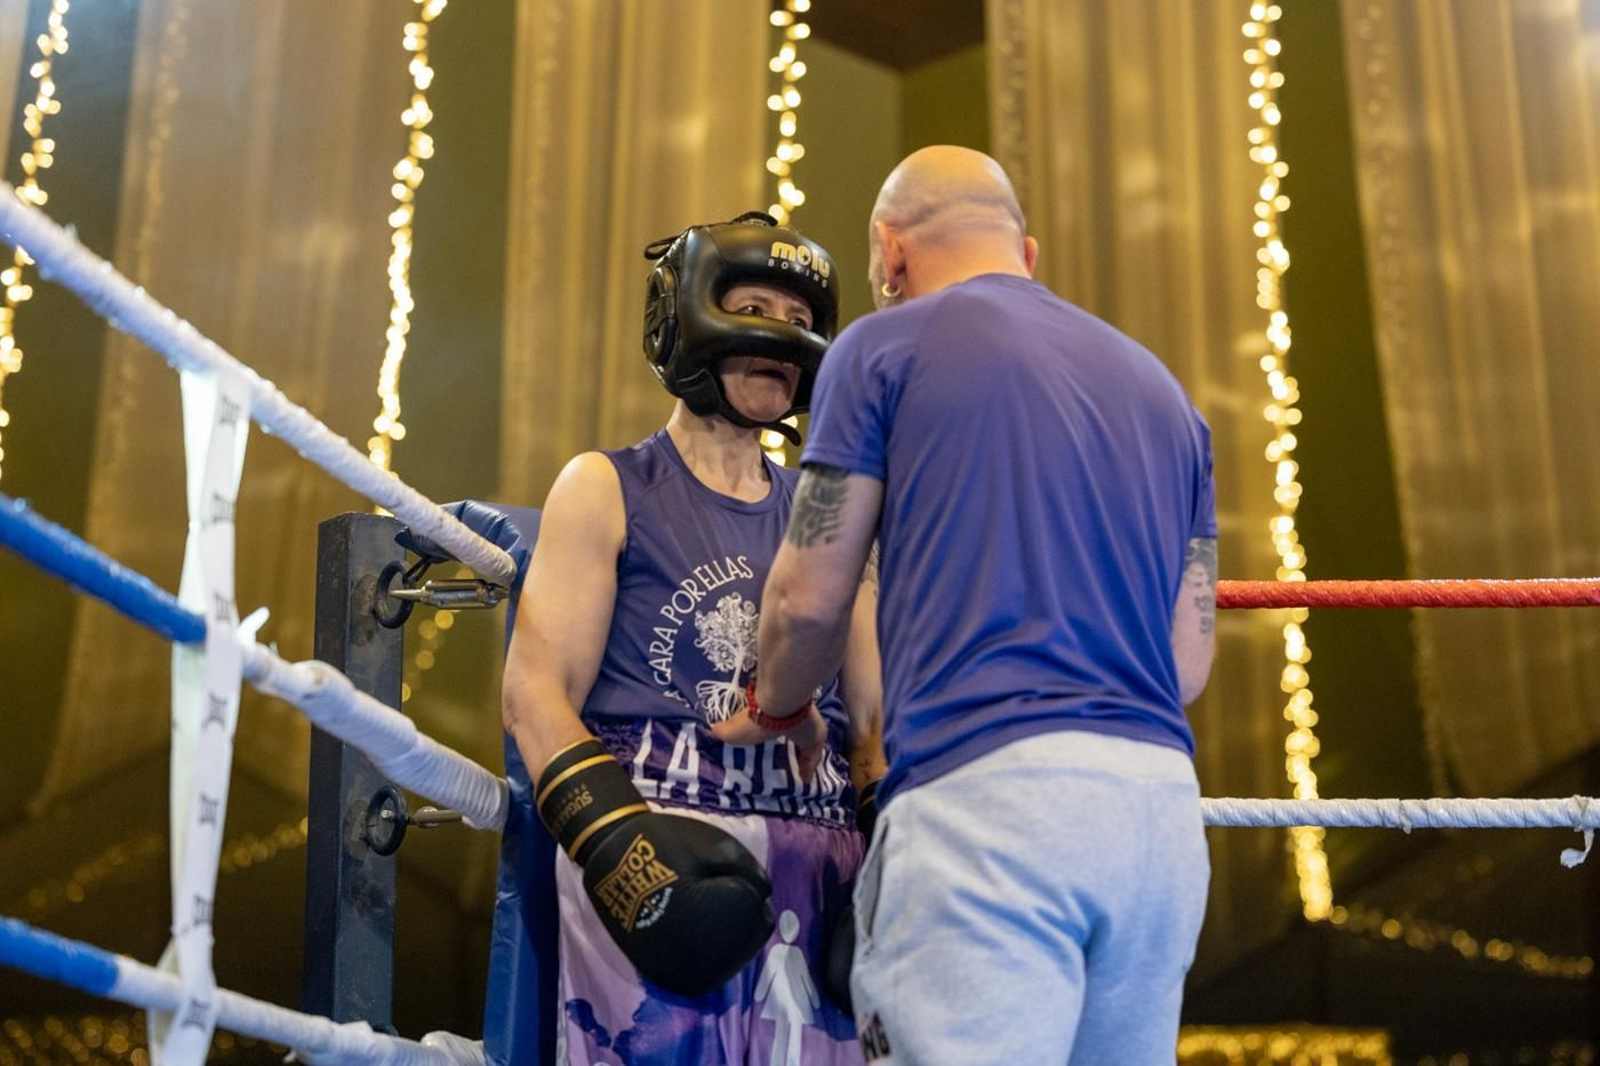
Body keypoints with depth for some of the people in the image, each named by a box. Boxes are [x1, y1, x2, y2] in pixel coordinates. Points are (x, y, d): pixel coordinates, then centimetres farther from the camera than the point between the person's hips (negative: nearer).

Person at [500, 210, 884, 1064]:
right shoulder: (606, 490, 9)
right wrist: (616, 836, -16)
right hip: (659, 847, -4)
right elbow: (535, 694, -2)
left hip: (818, 865, 4)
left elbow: (870, 721, 19)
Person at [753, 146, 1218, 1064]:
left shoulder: (886, 347, 6)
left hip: (985, 788, -6)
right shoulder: (1160, 386, 23)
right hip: (1163, 802, 6)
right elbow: (1190, 662, 18)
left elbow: (811, 597, 6)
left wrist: (777, 709, 25)